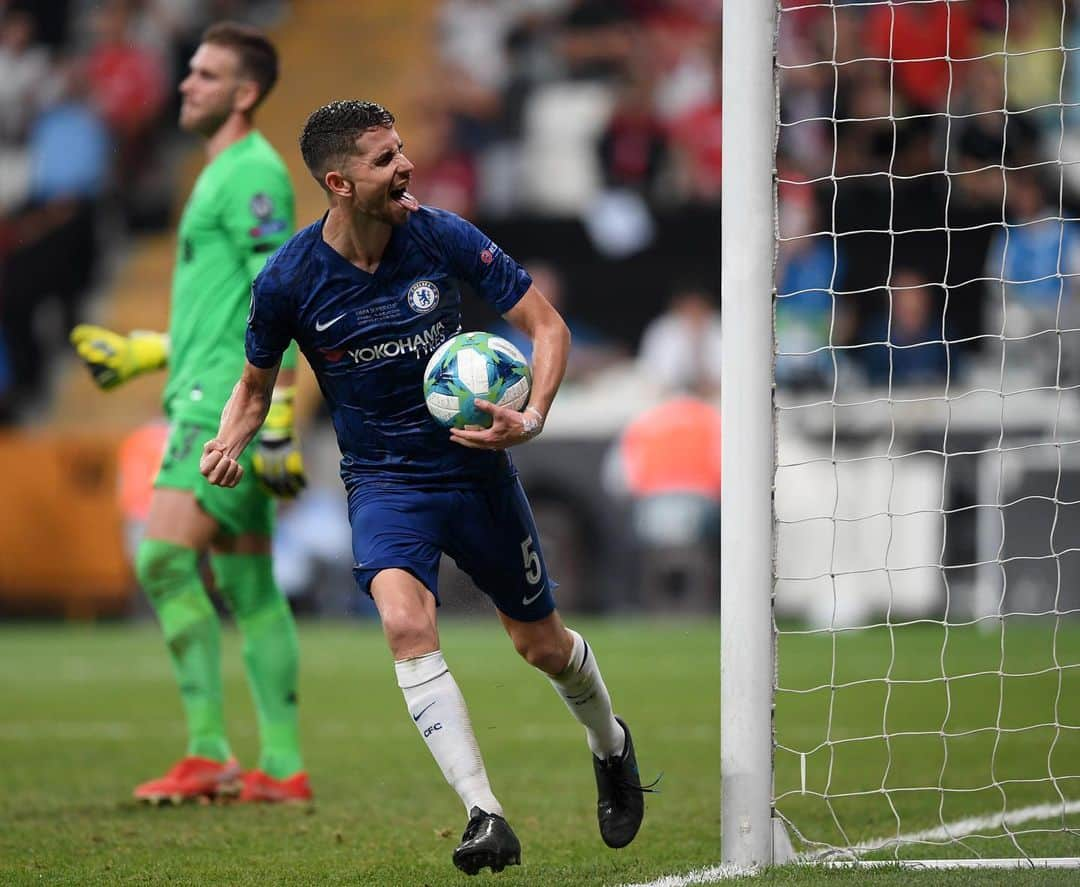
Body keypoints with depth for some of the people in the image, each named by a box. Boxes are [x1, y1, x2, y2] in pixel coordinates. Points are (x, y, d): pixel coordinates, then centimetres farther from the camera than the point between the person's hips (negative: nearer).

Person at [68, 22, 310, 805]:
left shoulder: (252, 174, -10)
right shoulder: (226, 175, 21)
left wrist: (279, 427, -21)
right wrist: (137, 354, 30)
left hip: (227, 406, -10)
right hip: (209, 403, 10)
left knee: (164, 555, -16)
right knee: (248, 587, 8)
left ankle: (209, 754, -16)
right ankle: (282, 769, 8)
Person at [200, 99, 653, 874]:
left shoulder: (443, 237, -14)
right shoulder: (288, 281, -13)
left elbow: (546, 325, -7)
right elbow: (257, 382, 6)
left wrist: (531, 419, -24)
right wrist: (229, 444, -14)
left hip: (476, 467, 1)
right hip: (384, 482, -1)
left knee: (543, 645, 13)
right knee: (407, 622, -29)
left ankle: (611, 745, 47)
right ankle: (485, 816, -29)